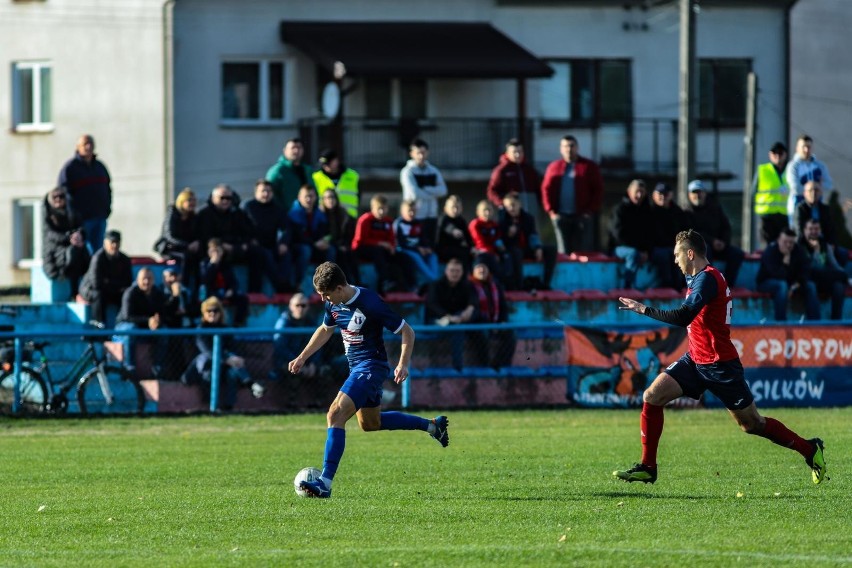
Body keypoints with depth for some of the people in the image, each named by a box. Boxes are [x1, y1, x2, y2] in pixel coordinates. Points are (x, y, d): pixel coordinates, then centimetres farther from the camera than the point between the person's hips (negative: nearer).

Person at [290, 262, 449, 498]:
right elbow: (325, 330, 21)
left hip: (371, 367, -10)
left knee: (336, 414, -23)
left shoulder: (369, 303, -24)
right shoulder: (334, 304, -1)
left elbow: (407, 331, -16)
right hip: (356, 367, 10)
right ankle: (432, 425, 40)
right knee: (370, 423, 25)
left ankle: (325, 483, -27)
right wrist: (302, 358, 16)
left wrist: (403, 364, -26)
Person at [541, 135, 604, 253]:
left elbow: (598, 190, 1)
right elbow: (546, 190, 7)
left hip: (583, 216, -2)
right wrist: (551, 211, -3)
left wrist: (592, 211, -8)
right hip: (561, 216, 2)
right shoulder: (554, 167, 10)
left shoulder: (589, 167, 4)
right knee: (564, 252, 3)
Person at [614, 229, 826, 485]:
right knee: (652, 397, -5)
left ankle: (810, 449, 16)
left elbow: (683, 317, -31)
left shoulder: (707, 279, -19)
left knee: (751, 424, 0)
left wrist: (644, 309, -26)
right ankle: (647, 467, -1)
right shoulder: (698, 278, 11)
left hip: (719, 365, -9)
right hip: (695, 359, 9)